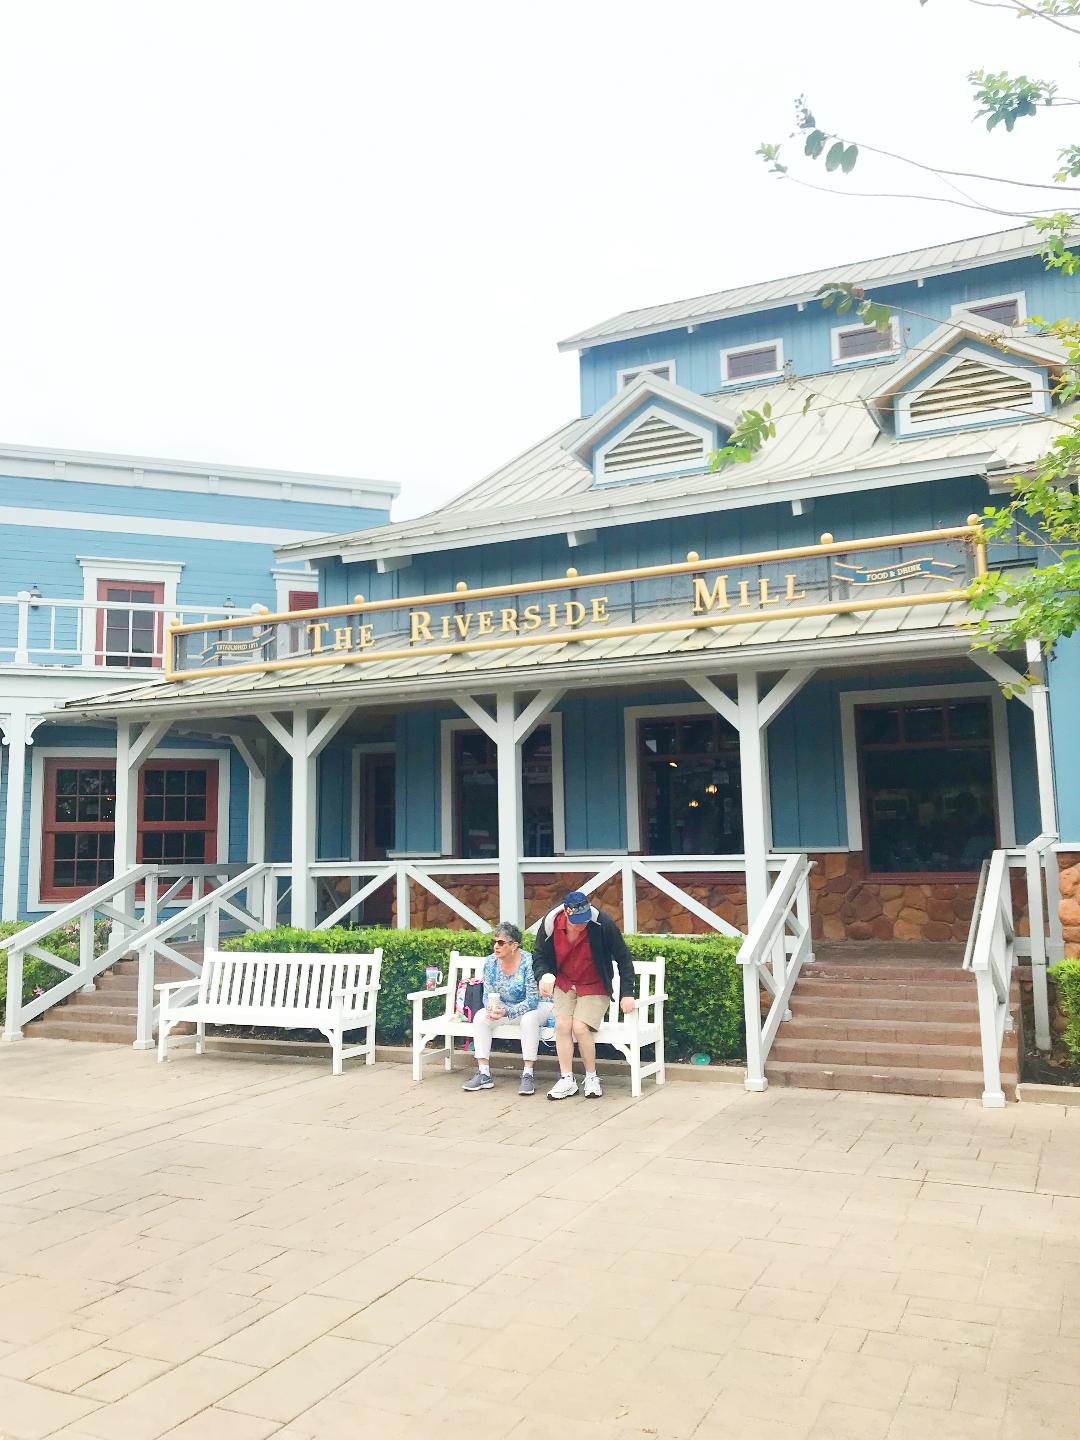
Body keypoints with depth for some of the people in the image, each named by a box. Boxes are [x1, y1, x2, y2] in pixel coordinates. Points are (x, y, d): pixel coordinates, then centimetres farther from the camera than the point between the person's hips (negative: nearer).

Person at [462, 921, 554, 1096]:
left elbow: (532, 1000, -25)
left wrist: (506, 1012, -36)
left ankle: (527, 1075, -30)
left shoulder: (528, 962, -24)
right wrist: (491, 1008, -26)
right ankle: (483, 1073, -19)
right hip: (503, 1007, 5)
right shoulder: (490, 962, -7)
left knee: (528, 1019, -36)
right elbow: (488, 994, -2)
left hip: (535, 1007, -5)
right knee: (480, 1017, -19)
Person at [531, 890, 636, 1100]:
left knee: (580, 1027, -19)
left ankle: (592, 1078, 2)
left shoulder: (602, 924, -25)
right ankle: (567, 1080, -3)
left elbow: (623, 959, -14)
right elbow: (539, 956, -2)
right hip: (564, 984, 3)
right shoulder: (550, 923, -18)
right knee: (562, 1024, -16)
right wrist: (543, 976, -22)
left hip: (594, 987, -3)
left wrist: (626, 994, -17)